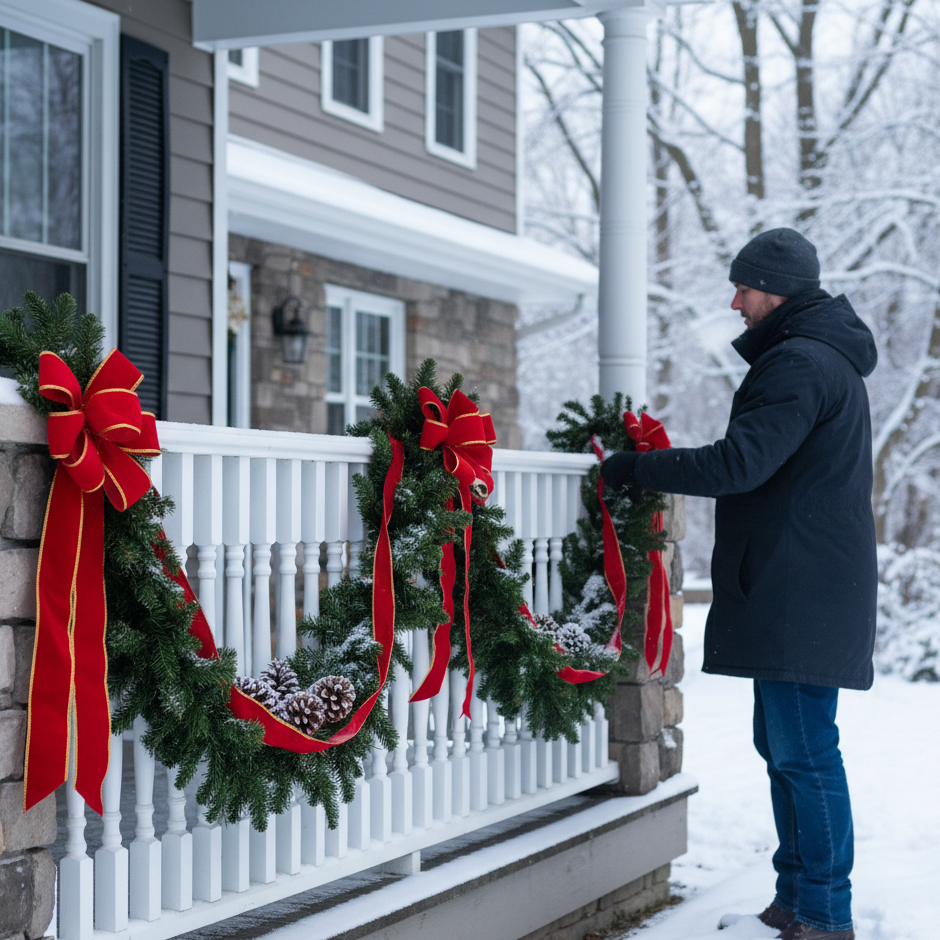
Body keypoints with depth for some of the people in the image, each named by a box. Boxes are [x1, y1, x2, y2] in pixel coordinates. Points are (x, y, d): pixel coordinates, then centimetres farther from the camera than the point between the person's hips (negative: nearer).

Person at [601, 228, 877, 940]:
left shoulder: (799, 363, -14)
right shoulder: (828, 358, 20)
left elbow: (740, 463, -23)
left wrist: (636, 468, -15)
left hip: (800, 593, -11)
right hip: (796, 590, 11)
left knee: (804, 753, -7)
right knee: (783, 746, 15)